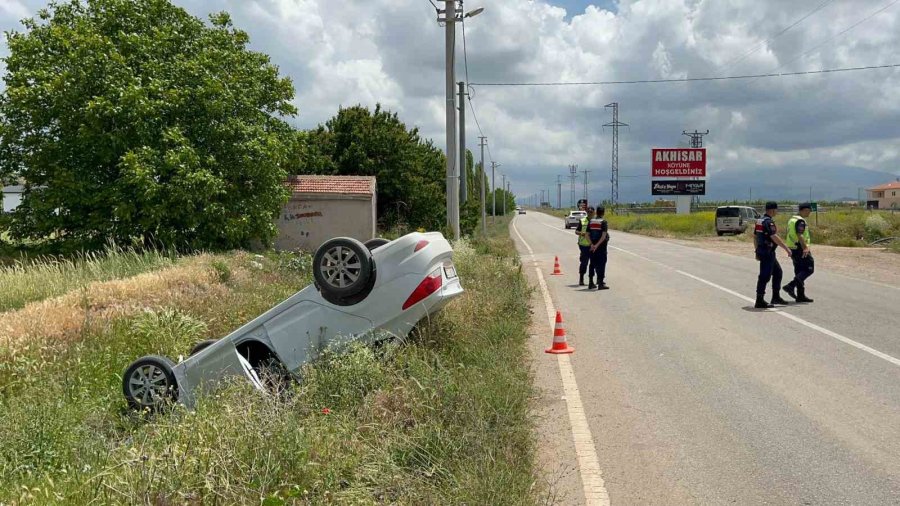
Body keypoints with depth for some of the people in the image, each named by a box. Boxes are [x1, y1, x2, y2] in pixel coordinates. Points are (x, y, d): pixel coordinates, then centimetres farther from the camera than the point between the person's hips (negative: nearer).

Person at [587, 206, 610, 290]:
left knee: (593, 264, 13)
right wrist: (597, 245, -17)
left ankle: (591, 283, 17)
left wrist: (592, 244, -5)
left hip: (592, 246, 5)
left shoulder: (591, 221, 6)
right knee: (601, 264, -1)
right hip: (601, 246, -5)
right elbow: (603, 236, -19)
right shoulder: (603, 222, -9)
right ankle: (600, 283, -3)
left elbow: (587, 235, 2)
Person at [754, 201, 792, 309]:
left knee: (778, 272, 18)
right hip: (767, 253, -10)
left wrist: (757, 251, 24)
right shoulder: (769, 222, -17)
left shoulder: (759, 220, 13)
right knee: (765, 276, -7)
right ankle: (759, 301, -4)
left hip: (761, 251, 10)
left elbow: (754, 236, 19)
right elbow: (774, 237, -25)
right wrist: (787, 248, -22)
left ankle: (776, 297, 23)